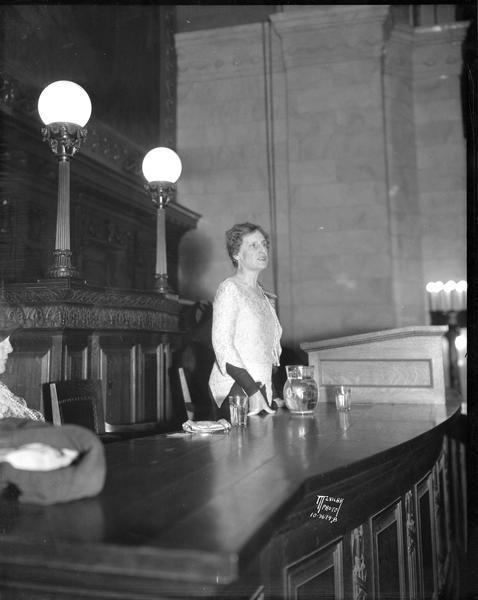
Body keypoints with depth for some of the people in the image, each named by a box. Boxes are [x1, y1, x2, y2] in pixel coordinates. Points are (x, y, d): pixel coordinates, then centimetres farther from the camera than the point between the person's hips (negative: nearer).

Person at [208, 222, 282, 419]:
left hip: (261, 388, 7)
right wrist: (252, 391, -22)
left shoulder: (262, 294, 17)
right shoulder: (229, 289, -7)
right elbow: (221, 343, -17)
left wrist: (272, 394, 13)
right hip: (235, 388, -7)